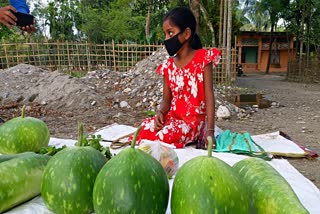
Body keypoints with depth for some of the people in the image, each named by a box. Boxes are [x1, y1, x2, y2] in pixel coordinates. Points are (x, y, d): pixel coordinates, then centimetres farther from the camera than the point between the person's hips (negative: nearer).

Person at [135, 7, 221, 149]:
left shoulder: (203, 58, -7)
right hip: (173, 116, 5)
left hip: (195, 119, -4)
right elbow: (166, 100, 9)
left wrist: (210, 130, -19)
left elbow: (209, 96, -11)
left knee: (164, 137, -29)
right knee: (144, 129, -20)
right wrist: (160, 112, -15)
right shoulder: (168, 65, 8)